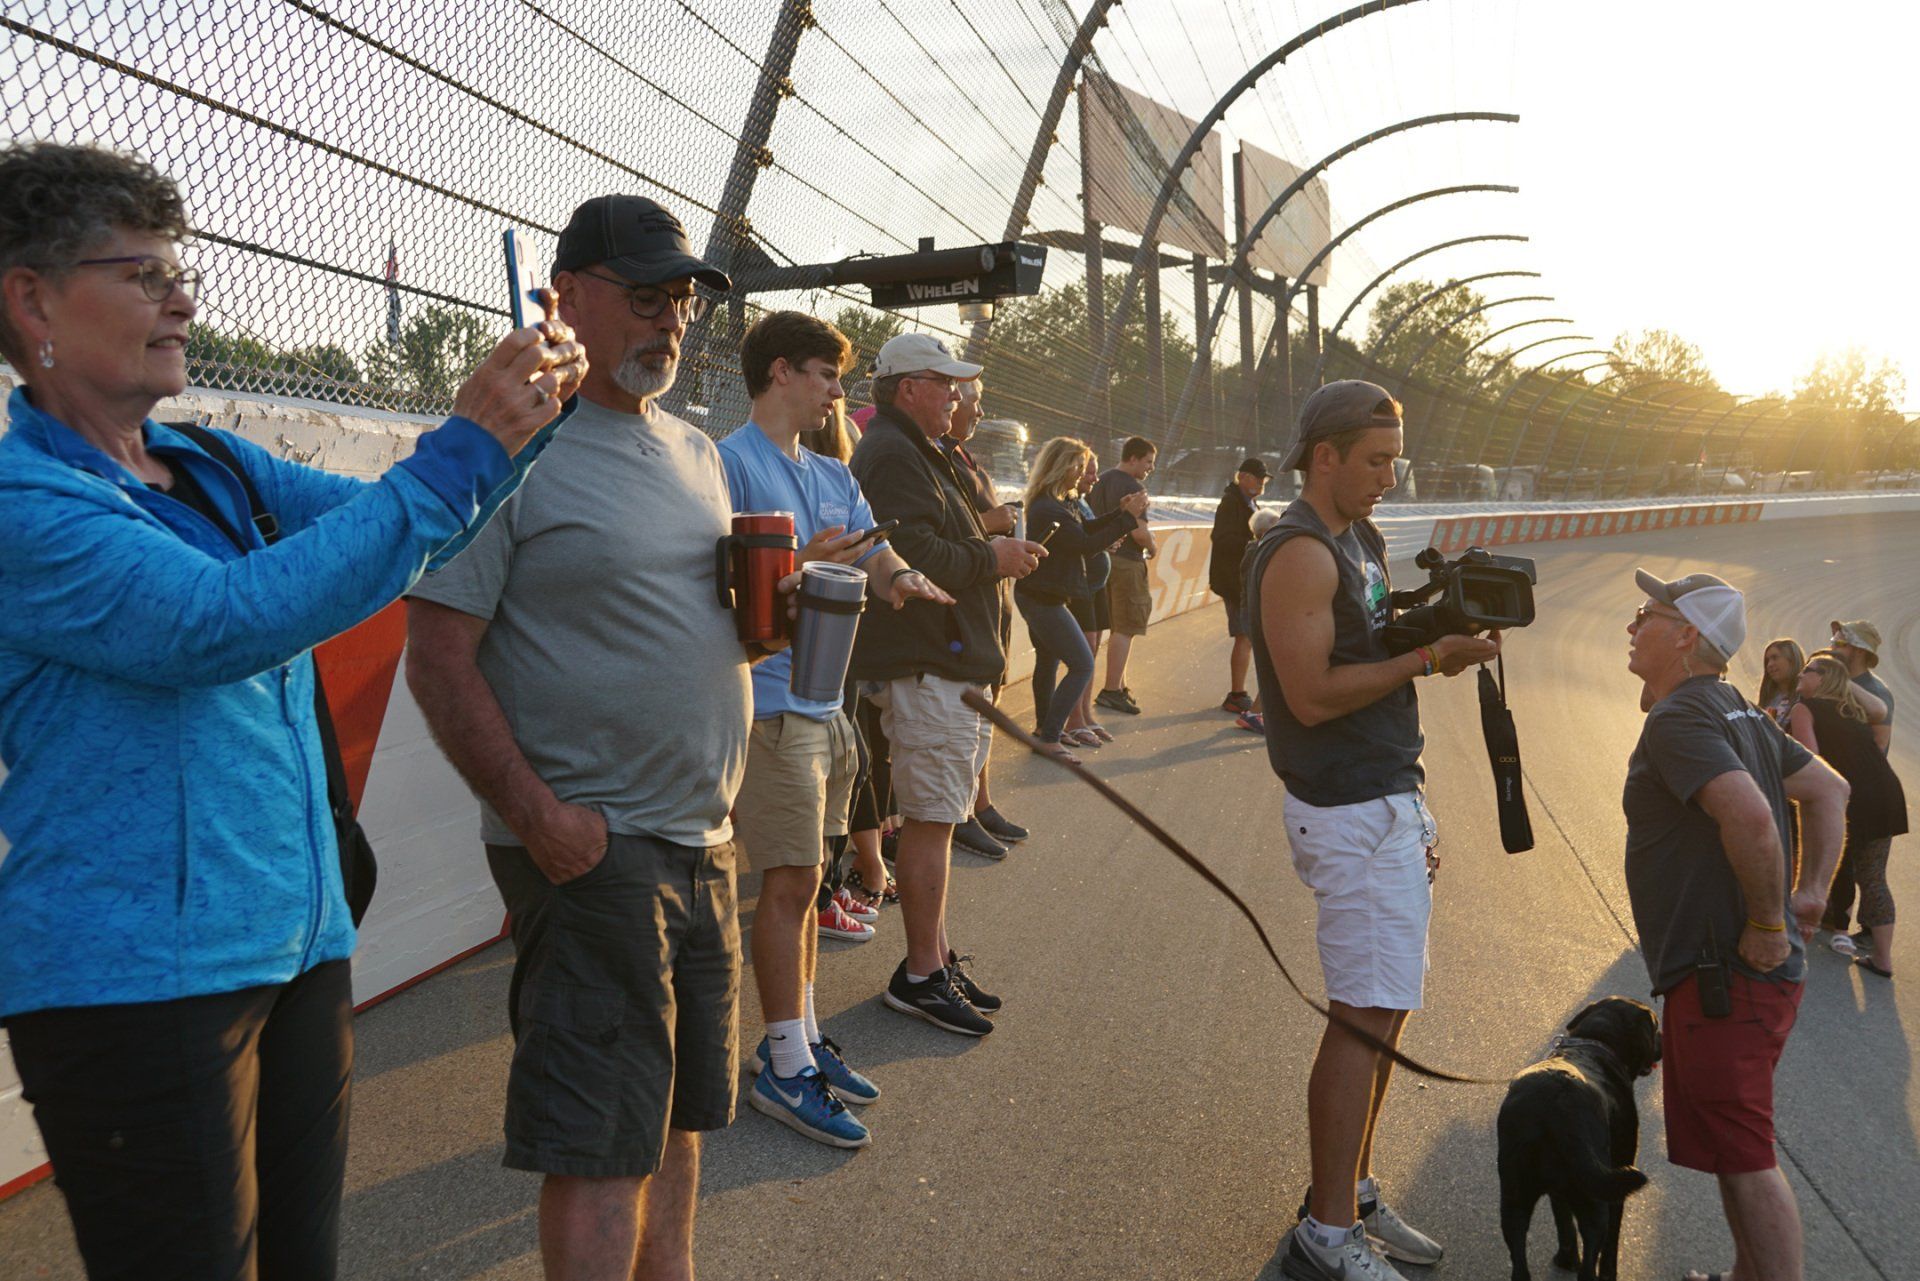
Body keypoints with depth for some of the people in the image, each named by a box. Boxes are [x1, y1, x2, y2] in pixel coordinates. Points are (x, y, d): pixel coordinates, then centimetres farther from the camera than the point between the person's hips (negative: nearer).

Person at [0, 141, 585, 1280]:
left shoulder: (215, 469, 11)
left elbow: (390, 531, 15)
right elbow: (227, 621, -27)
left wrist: (522, 414, -3)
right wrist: (462, 449, -26)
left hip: (303, 943, 8)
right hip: (138, 972, -7)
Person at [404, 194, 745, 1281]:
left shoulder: (699, 454, 14)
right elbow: (438, 658, -13)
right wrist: (537, 814, -20)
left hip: (707, 840, 8)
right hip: (590, 851, -8)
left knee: (680, 1113, 19)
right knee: (598, 1147, -1)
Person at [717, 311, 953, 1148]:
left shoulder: (833, 476, 17)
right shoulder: (730, 463, -8)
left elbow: (875, 554, 10)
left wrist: (900, 577, -13)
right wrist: (800, 568, -27)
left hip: (827, 702, 8)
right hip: (772, 705, -8)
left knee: (801, 880, 14)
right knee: (792, 880, -6)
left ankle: (803, 1040, 25)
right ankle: (783, 1067, 5)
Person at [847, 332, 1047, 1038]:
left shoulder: (914, 451, 23)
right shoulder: (892, 455, -13)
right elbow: (915, 556, -24)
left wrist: (993, 552, 11)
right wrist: (991, 559, -11)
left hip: (945, 660, 11)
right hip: (923, 666, -11)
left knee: (934, 819, 14)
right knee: (929, 820, -6)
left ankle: (935, 958, 24)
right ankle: (922, 974, 2)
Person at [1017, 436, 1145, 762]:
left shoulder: (1058, 502, 9)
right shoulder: (1048, 509, -24)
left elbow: (1084, 529, 13)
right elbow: (1085, 544, -23)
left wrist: (1120, 512, 1)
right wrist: (1128, 518, -19)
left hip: (1038, 596, 11)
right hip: (1045, 599, -11)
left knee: (1048, 660, 21)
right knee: (1082, 665, -7)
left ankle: (1044, 728, 35)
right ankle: (1049, 739, -5)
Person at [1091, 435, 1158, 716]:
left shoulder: (1098, 484, 12)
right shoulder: (1134, 488, -15)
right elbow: (1140, 532, -22)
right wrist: (1152, 547, -3)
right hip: (1126, 561, -9)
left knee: (1118, 625, 17)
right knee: (1125, 628, -4)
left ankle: (1120, 685, 24)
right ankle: (1111, 690, -5)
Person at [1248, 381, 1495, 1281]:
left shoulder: (1360, 540, 16)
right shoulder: (1300, 554, -15)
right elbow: (1312, 694, -21)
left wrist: (1439, 630, 0)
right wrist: (1426, 656, -17)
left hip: (1390, 799, 10)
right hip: (1352, 811, -10)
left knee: (1383, 1009, 14)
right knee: (1366, 1014, -6)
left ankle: (1350, 1191, 27)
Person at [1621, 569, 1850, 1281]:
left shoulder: (1679, 717, -17)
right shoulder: (1739, 711, 14)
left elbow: (1749, 816, -32)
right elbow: (1828, 790, 20)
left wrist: (1766, 923, -21)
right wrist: (1811, 893, 14)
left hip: (1721, 973, -11)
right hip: (1752, 971, 11)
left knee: (1744, 1155, -3)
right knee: (1736, 1148, 22)